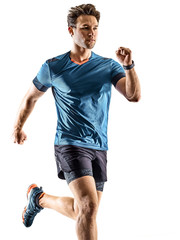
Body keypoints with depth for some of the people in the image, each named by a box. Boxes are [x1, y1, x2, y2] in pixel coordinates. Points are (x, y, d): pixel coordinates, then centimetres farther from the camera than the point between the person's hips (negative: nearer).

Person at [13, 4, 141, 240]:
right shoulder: (52, 67, -1)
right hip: (70, 144, -4)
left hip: (99, 148, 4)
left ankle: (39, 198, 40)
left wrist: (128, 66, -24)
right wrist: (18, 127, 24)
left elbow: (134, 95, -9)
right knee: (89, 205, -22)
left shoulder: (108, 66, 4)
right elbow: (31, 97, 15)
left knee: (82, 211, 13)